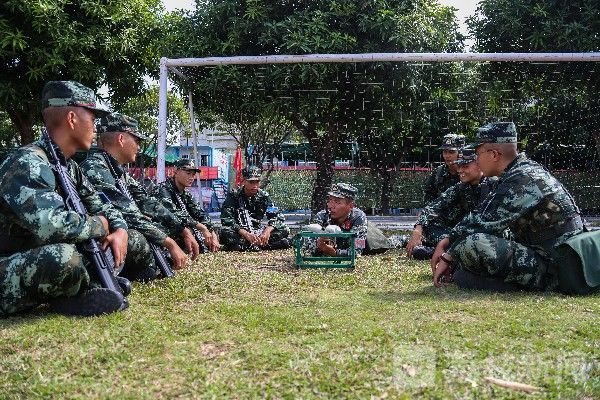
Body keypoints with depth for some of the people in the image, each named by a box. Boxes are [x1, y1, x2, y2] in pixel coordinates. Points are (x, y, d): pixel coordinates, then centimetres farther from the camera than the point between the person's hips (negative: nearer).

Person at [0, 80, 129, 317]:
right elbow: (53, 226, -35)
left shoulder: (70, 167, 8)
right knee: (63, 256, -37)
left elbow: (100, 207, 17)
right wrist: (100, 225, -17)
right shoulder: (28, 163, -21)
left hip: (39, 261, 9)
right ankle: (89, 288, -7)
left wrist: (120, 230, -5)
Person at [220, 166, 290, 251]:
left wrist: (268, 230, -26)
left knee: (284, 230, -16)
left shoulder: (263, 196, 1)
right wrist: (246, 234, -34)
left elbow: (278, 216, -4)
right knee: (225, 231, -35)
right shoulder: (233, 195, -9)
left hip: (256, 233, 4)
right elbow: (226, 220, -20)